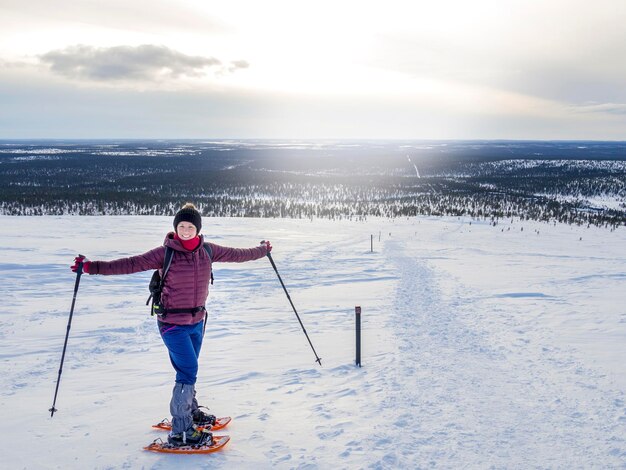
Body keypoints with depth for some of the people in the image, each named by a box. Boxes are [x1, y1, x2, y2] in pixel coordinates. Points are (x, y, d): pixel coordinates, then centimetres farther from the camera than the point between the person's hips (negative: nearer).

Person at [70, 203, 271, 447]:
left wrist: (261, 251, 29)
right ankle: (180, 431, -5)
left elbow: (235, 254, 16)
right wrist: (93, 267, -30)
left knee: (189, 370, 20)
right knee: (188, 371, -12)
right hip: (173, 323, -5)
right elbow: (131, 264, -21)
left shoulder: (207, 251, 0)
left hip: (197, 320, 6)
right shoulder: (165, 253, -15)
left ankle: (191, 412, 42)